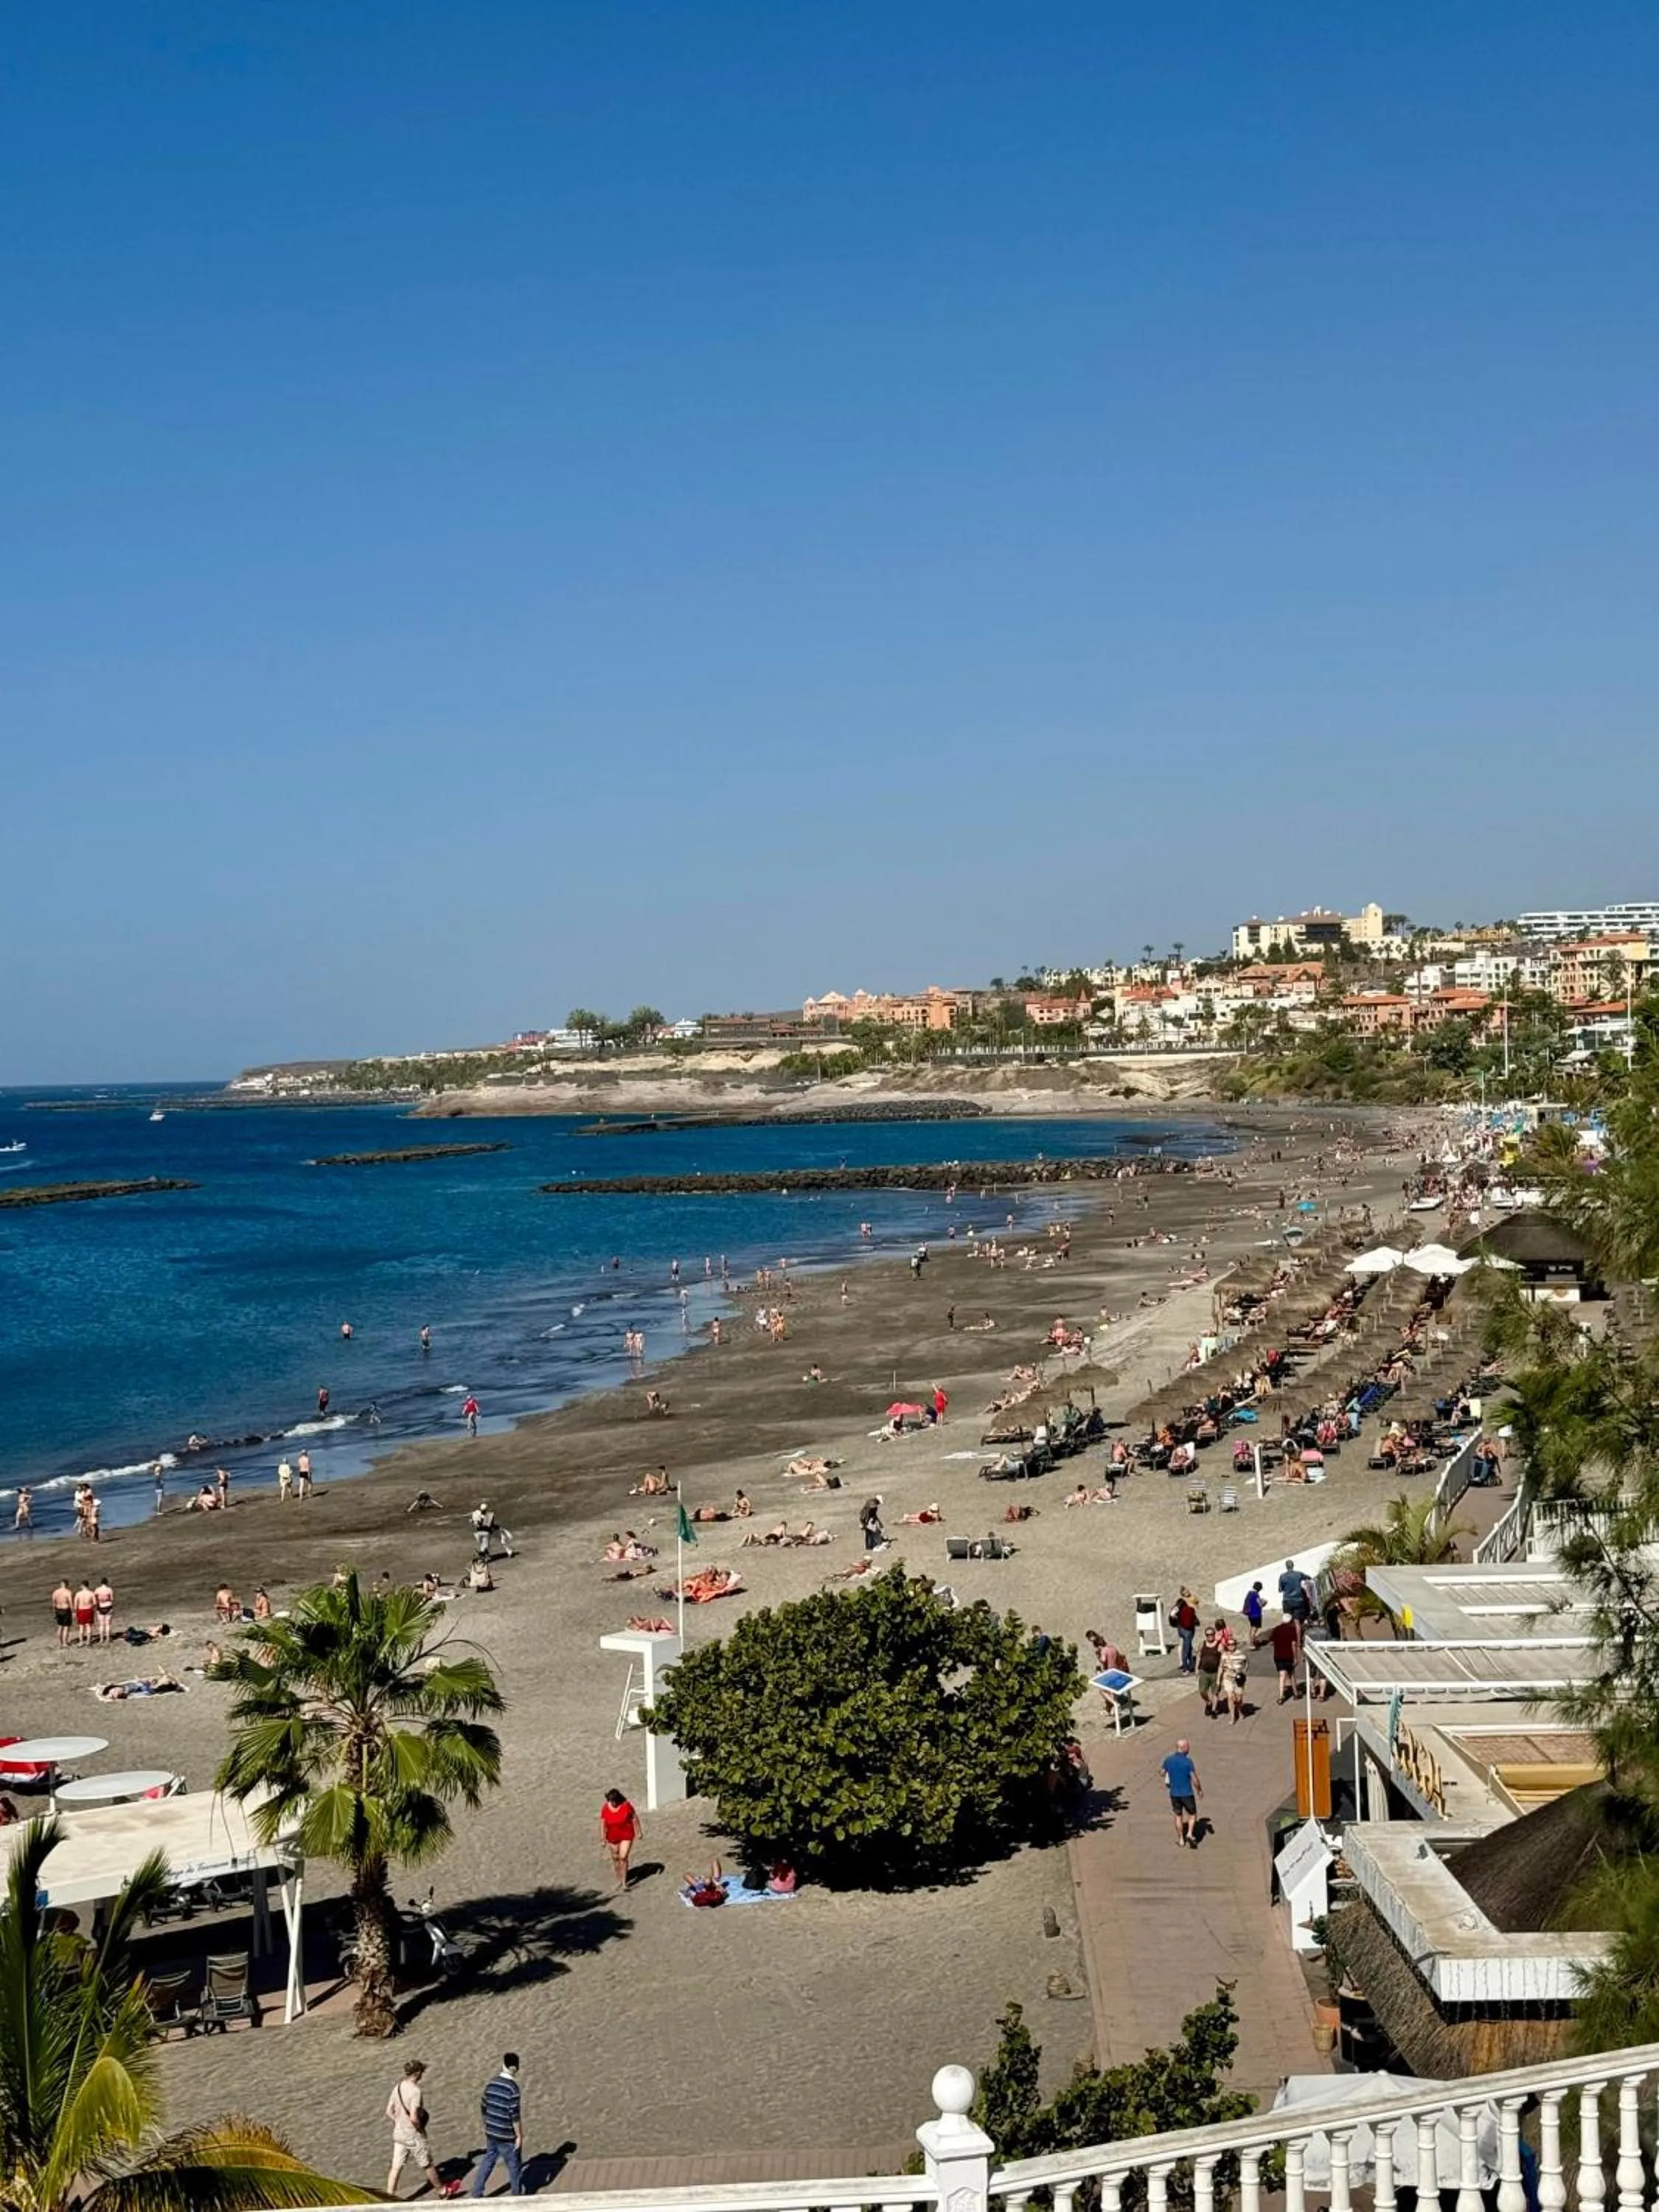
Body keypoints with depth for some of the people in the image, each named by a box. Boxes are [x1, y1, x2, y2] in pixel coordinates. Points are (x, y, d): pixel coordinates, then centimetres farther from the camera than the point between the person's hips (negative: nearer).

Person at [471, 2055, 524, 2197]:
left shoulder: (491, 2084, -1)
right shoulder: (512, 2088, -22)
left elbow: (483, 2107, 9)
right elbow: (515, 2116, -20)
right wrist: (519, 2136, -11)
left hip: (491, 2133, 6)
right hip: (507, 2137, -6)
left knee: (488, 2161, 18)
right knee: (514, 2166, 10)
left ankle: (477, 2193, 20)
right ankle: (517, 2196, 22)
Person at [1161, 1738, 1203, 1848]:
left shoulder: (1168, 1760, -4)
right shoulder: (1188, 1761, -17)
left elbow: (1163, 1773, 10)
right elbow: (1194, 1779, -16)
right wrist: (1200, 1790, 2)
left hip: (1174, 1793, 4)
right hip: (1187, 1793, -4)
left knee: (1178, 1816, 18)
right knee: (1193, 1814, 16)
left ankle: (1181, 1840, 23)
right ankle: (1190, 1834, -2)